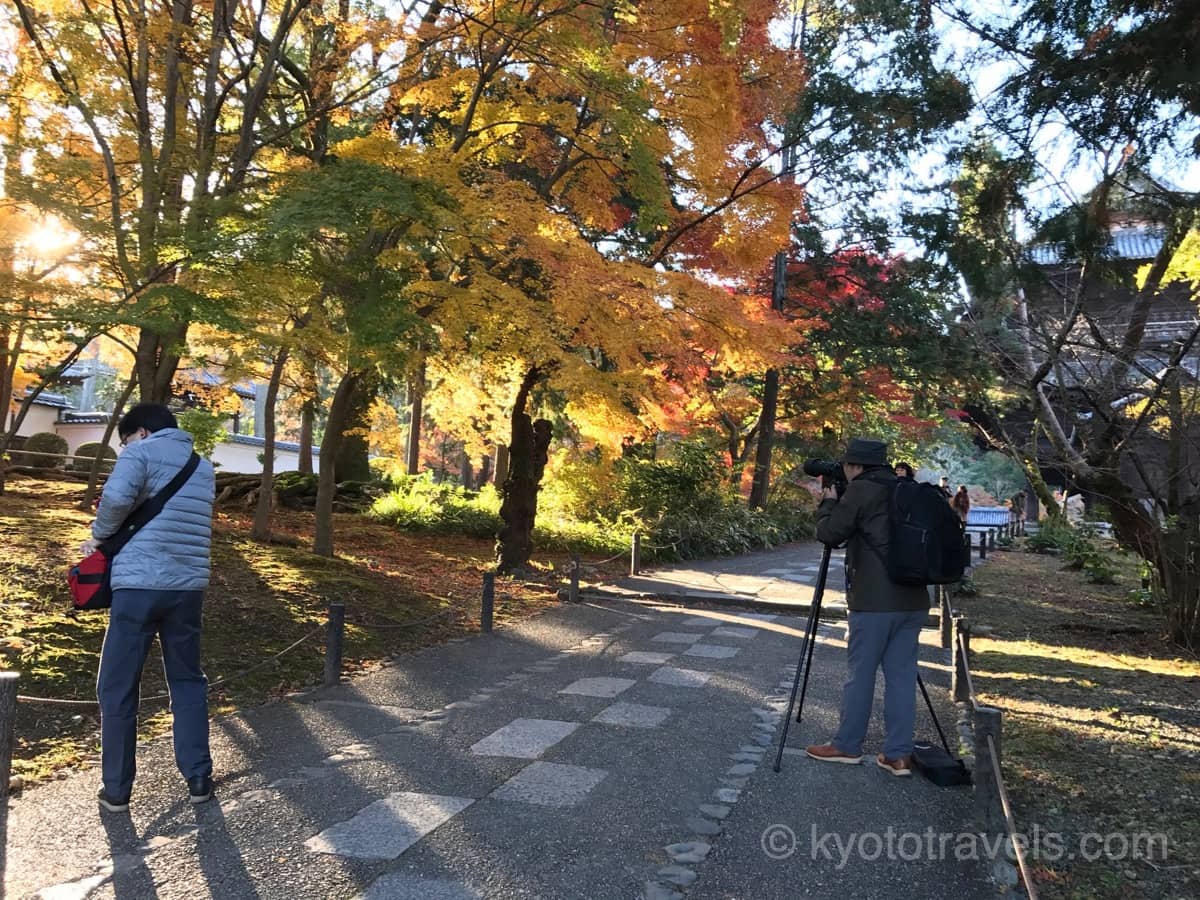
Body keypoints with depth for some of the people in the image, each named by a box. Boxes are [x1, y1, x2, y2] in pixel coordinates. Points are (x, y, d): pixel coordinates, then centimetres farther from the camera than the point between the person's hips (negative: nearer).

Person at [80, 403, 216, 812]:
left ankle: (116, 789, 15)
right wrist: (114, 536, 16)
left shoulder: (143, 451, -1)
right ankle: (198, 778, 18)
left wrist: (98, 537, -1)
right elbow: (184, 522, 17)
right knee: (187, 681, 17)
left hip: (139, 584, -5)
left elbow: (116, 497, -19)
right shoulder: (203, 467, 17)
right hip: (188, 587, 5)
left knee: (117, 687, 8)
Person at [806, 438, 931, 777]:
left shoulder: (861, 491, -8)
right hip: (913, 600, 7)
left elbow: (828, 533, -4)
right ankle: (899, 754, 11)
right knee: (902, 675, 8)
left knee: (860, 673, 4)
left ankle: (847, 746, 15)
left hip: (875, 602, -7)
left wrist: (828, 501, 12)